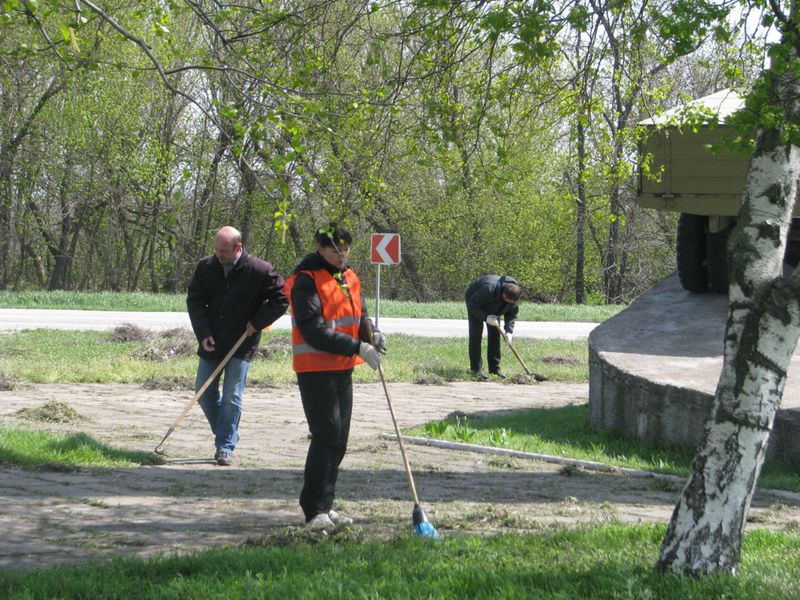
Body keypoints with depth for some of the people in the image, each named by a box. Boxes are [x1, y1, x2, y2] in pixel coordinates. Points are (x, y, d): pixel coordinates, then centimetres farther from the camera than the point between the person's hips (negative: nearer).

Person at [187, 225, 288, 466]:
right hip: (211, 343, 4)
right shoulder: (206, 267, -2)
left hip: (241, 345, -4)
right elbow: (194, 301, 2)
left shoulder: (259, 271, -12)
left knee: (232, 396, -6)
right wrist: (203, 334, -9)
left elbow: (281, 298, -3)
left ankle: (225, 447, 0)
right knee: (204, 392, 7)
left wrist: (257, 323, -9)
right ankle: (225, 434, 27)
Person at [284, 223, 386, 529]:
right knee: (326, 436, -13)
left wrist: (371, 334, -5)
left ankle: (324, 506, 21)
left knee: (338, 440, 11)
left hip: (343, 369, 8)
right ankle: (314, 511, -10)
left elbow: (359, 317, 18)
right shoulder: (305, 281, -13)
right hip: (315, 370, -8)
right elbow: (314, 331, -21)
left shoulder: (349, 277, 13)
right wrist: (357, 347, -24)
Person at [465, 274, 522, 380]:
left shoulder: (514, 294, -26)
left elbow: (512, 313, -12)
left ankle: (494, 367, 5)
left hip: (493, 307, 5)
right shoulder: (489, 289, -45)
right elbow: (472, 305, -33)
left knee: (495, 333, -1)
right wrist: (485, 317, -41)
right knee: (476, 333, -14)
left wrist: (509, 330, -26)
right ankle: (476, 368, -11)